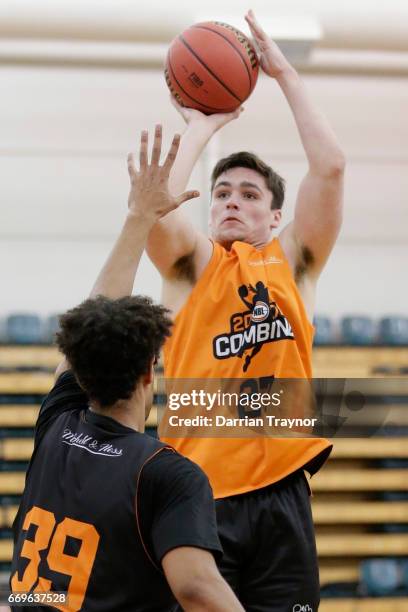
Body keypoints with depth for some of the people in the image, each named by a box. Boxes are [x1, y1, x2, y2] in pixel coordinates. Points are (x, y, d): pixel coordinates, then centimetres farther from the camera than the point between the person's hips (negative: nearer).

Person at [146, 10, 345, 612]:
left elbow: (330, 167, -1)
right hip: (199, 490, -2)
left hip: (280, 488, 2)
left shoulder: (293, 262, 12)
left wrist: (284, 72, 2)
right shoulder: (193, 263, 8)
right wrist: (199, 129, 1)